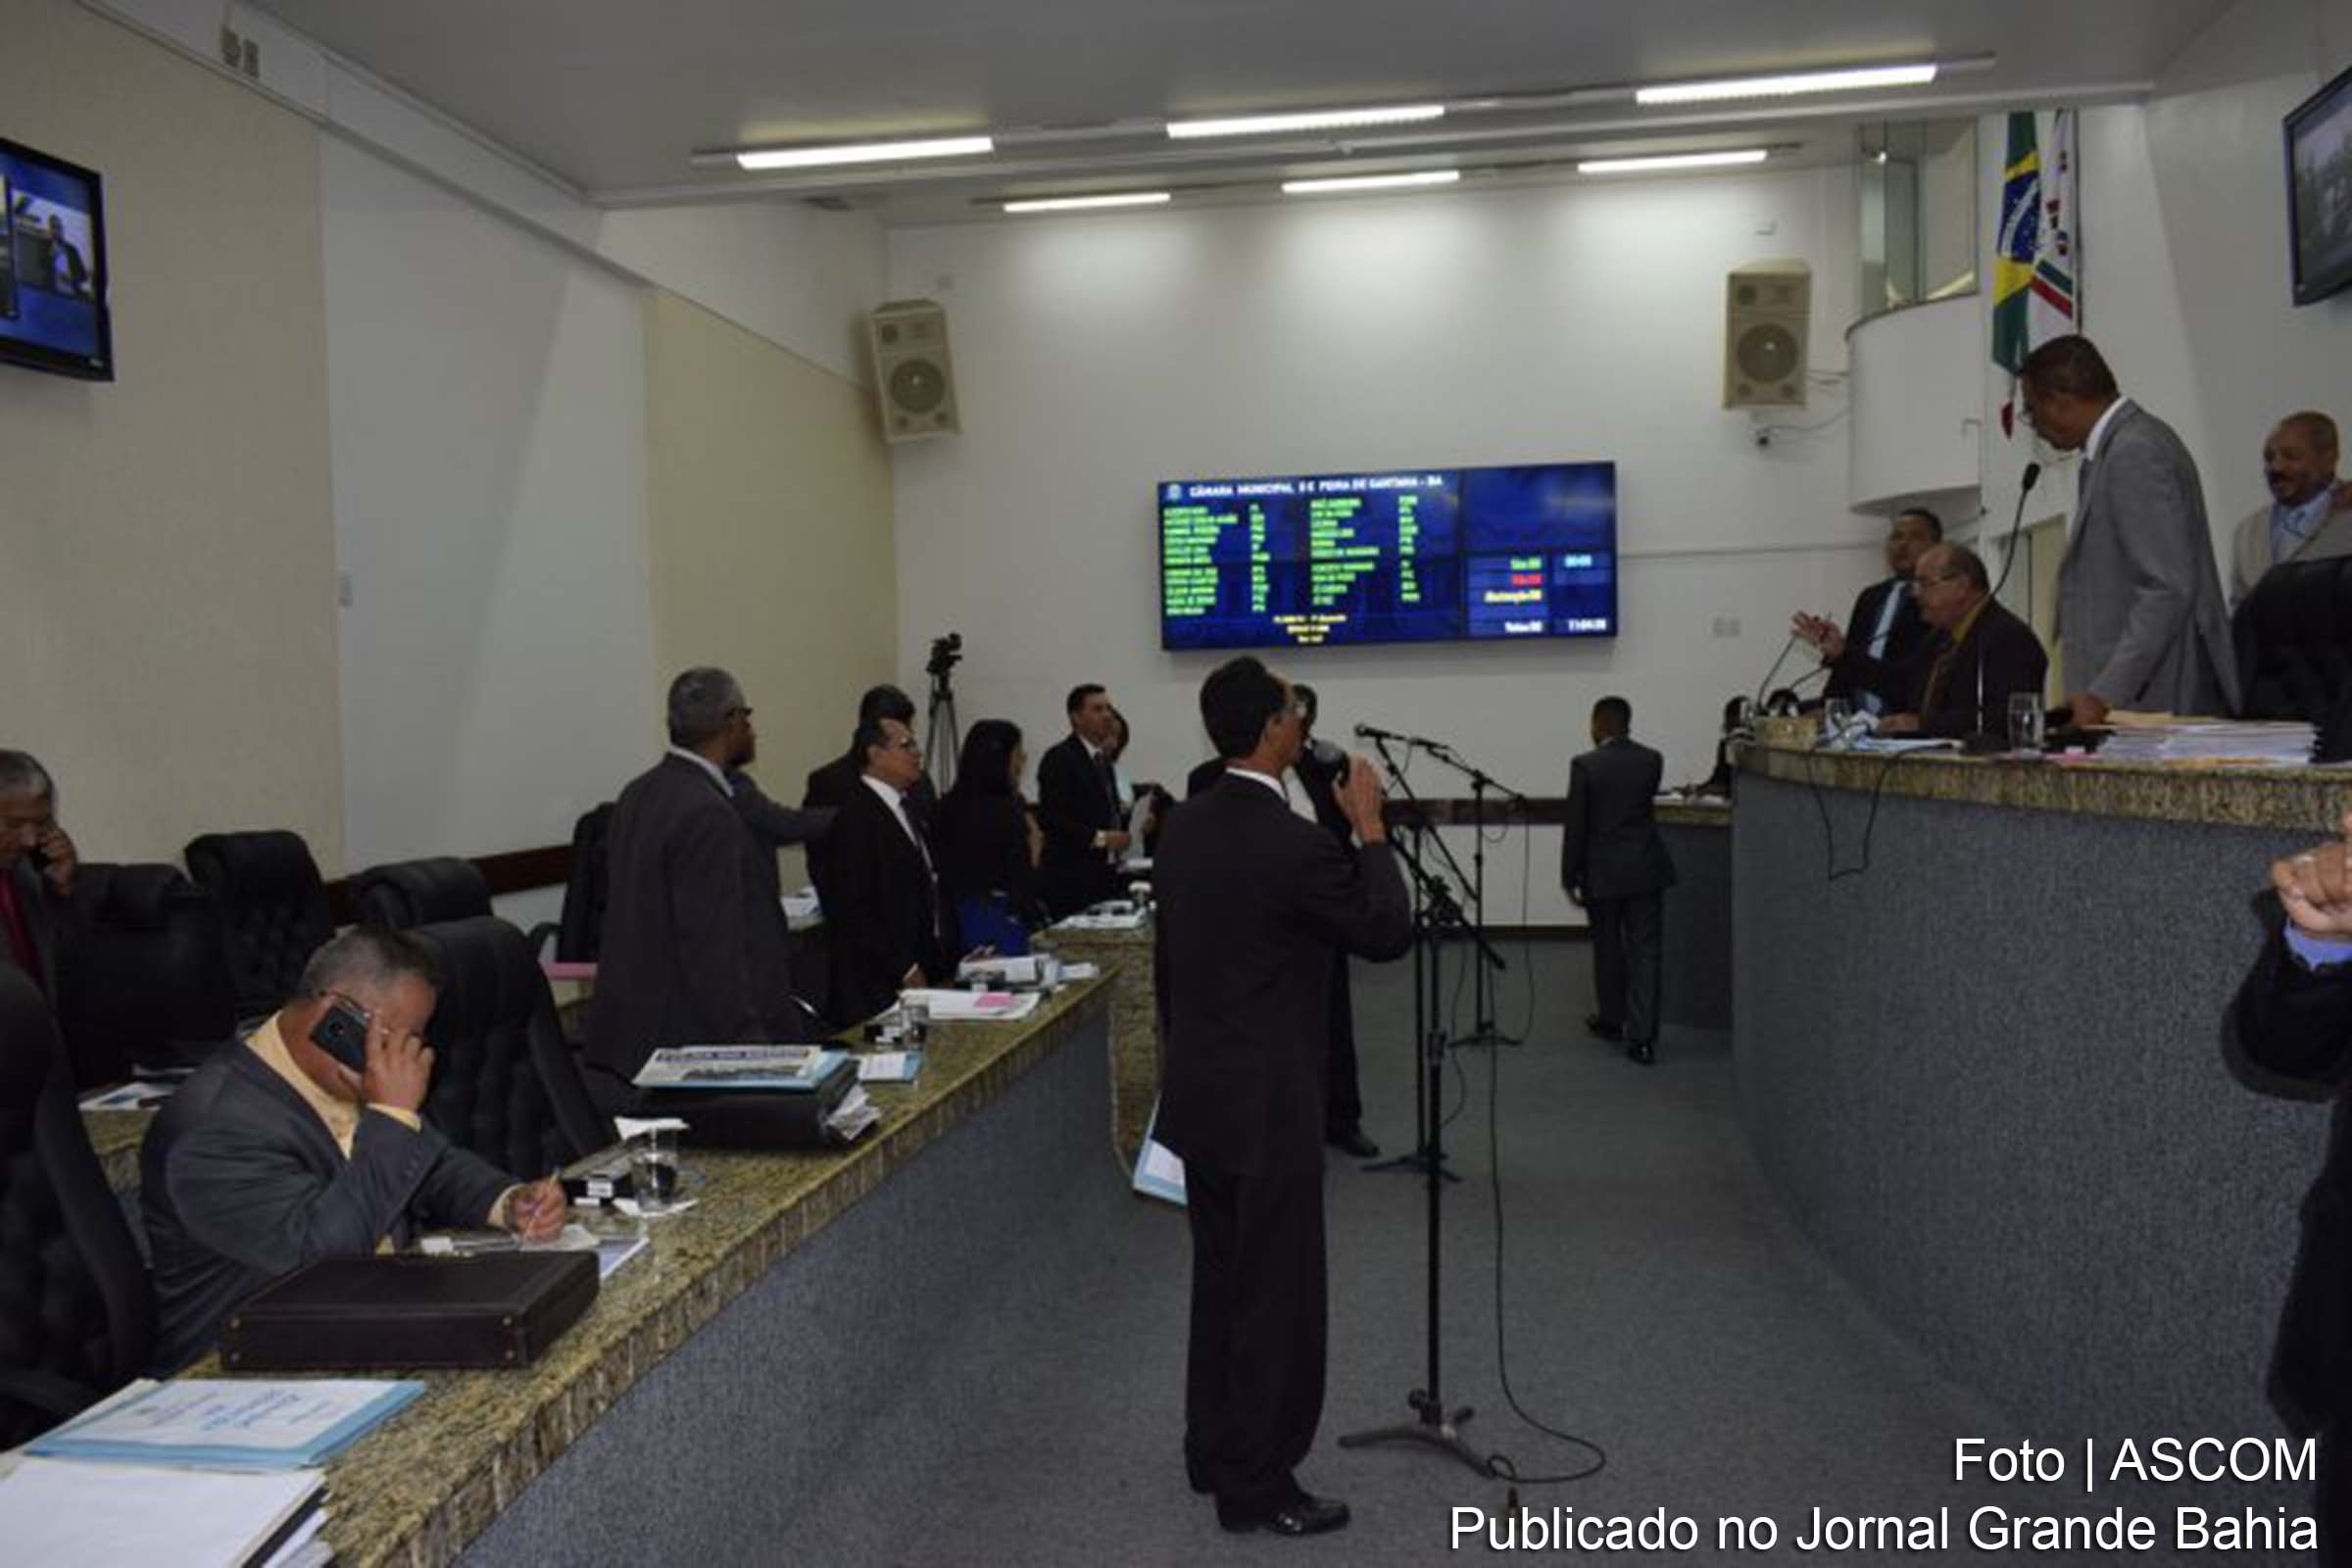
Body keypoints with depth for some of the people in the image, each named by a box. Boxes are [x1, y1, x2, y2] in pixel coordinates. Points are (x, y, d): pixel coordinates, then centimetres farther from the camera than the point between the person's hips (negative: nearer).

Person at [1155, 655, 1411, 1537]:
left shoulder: (1183, 827, 4)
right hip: (1269, 1106, -8)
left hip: (1201, 1095, 8)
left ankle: (1214, 1453, 32)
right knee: (1276, 1296, 4)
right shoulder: (1294, 844, -22)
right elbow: (1388, 933, -11)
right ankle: (1256, 1485, 15)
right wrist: (1370, 825, -3)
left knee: (1222, 1284, 19)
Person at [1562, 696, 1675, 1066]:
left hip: (1602, 872, -2)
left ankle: (1612, 1019, 30)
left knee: (1608, 949, 14)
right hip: (1646, 869, 2)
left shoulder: (1585, 765, -11)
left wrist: (1569, 876, -1)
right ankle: (1642, 1035, -3)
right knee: (1646, 951, 2)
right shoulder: (1652, 760, -1)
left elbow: (1575, 826, -10)